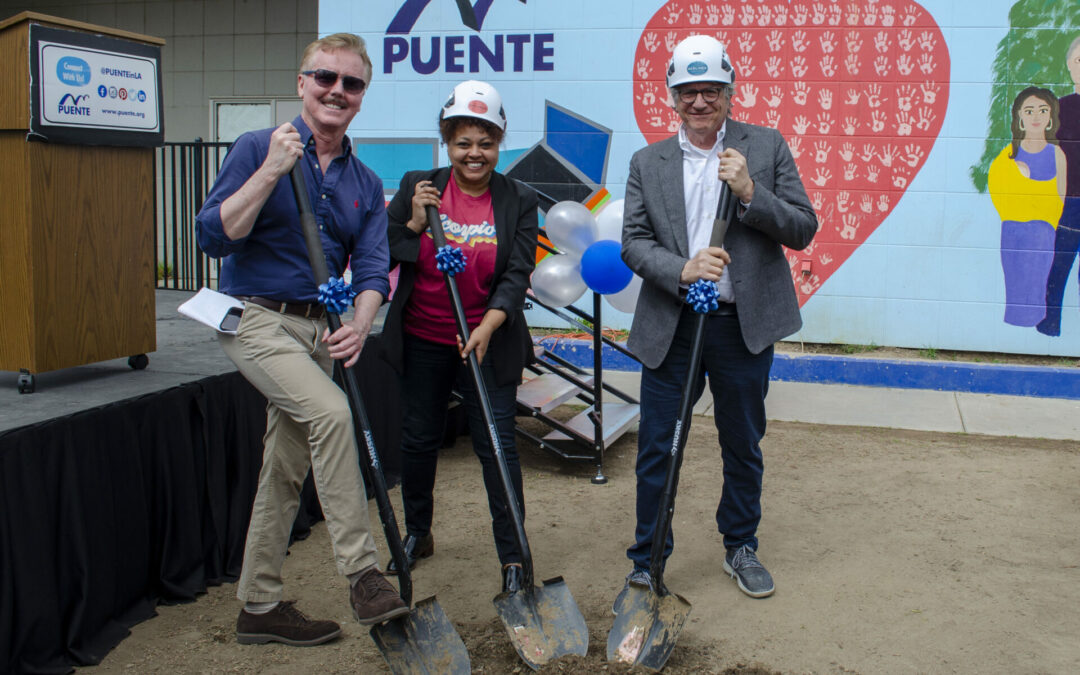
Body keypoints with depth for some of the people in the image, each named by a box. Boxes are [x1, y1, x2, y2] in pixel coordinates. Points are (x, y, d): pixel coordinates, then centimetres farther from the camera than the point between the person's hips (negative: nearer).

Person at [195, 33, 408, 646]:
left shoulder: (365, 183, 9)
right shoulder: (258, 148, -5)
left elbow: (372, 267, -1)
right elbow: (214, 236, -14)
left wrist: (360, 324, -22)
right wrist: (272, 171, -22)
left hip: (318, 331, 6)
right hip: (257, 319, -6)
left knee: (288, 468, 10)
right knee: (331, 412, -28)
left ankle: (260, 606, 23)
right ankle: (363, 574, -20)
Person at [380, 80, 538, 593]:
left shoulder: (518, 202, -3)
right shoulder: (417, 187, 0)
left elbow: (517, 274, -11)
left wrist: (487, 327, -25)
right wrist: (414, 223, -15)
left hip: (489, 345, -2)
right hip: (422, 341, 2)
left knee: (497, 444, -3)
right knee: (418, 440, 14)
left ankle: (513, 556, 7)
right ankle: (417, 534, 35)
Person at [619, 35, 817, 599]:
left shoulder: (767, 147, 3)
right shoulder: (647, 162, 5)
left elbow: (803, 229, -1)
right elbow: (634, 242, -1)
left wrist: (750, 193, -17)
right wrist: (683, 269, -19)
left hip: (744, 325, 0)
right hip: (669, 325, 0)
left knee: (743, 446, 14)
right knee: (656, 450, 4)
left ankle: (740, 548, 34)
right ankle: (648, 559, 21)